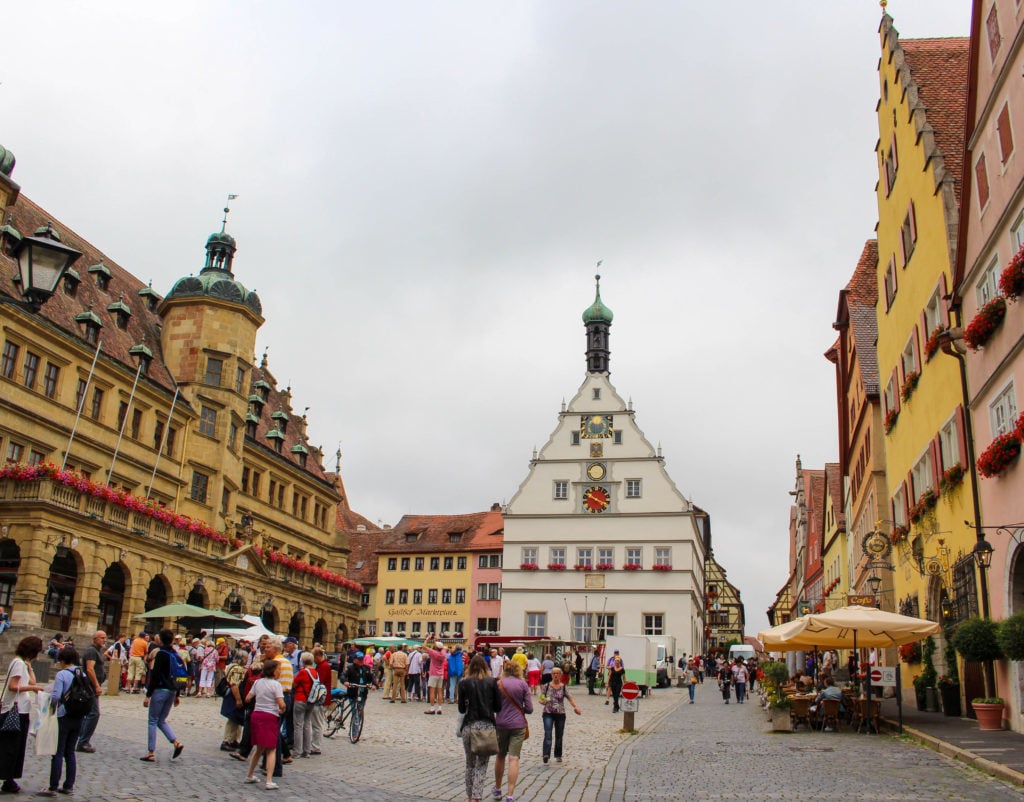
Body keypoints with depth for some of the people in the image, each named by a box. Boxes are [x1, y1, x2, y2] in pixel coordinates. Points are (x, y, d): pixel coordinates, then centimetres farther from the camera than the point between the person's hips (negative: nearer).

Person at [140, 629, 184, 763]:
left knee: (153, 721, 3)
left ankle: (151, 753, 4)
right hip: (172, 691, 7)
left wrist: (148, 695, -13)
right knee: (161, 720, 16)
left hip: (160, 690, -7)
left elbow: (155, 675, -15)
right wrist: (177, 695, 20)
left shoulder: (161, 654, -11)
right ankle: (176, 743, -1)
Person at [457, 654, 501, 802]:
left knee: (470, 764, 17)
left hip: (469, 726, 1)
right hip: (487, 726, -1)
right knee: (482, 765, 4)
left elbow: (461, 709, 1)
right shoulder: (492, 682, 0)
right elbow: (498, 707, 1)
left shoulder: (464, 683, 0)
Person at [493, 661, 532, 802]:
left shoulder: (498, 684, -2)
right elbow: (529, 708, -4)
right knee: (514, 759, -1)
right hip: (518, 725, -1)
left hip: (501, 723, 1)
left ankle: (497, 789, 31)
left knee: (500, 756, 18)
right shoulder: (523, 685, -2)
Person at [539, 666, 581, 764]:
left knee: (559, 736, 10)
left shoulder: (564, 687, 1)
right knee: (547, 734, -17)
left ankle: (558, 756, 25)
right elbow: (541, 699, 7)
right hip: (548, 713, -1)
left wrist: (576, 706, -29)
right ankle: (546, 754, -25)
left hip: (560, 714, 1)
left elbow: (570, 698, -11)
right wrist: (543, 701, -17)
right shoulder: (546, 686, 1)